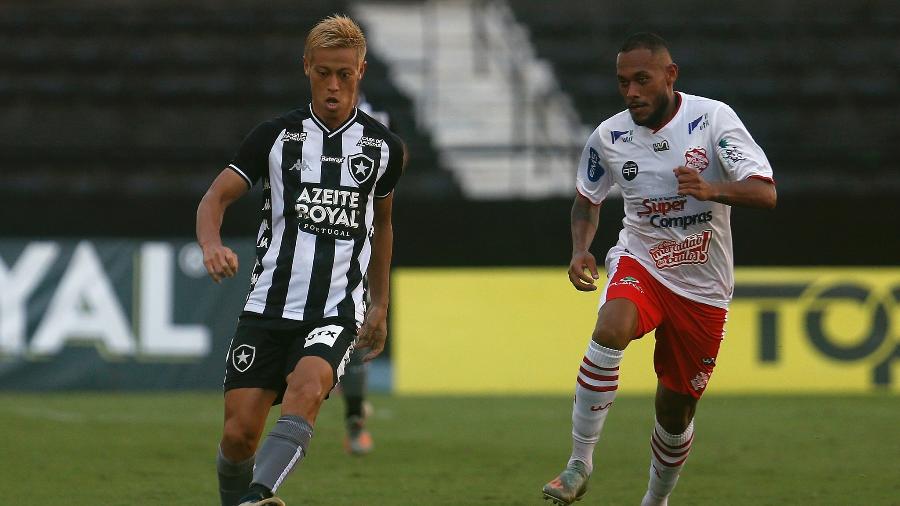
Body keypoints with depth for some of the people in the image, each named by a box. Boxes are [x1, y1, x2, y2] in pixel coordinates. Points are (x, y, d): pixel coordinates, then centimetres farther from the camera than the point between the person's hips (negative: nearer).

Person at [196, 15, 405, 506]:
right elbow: (217, 196, 0)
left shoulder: (383, 147, 9)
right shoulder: (275, 135, 4)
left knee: (307, 389, -31)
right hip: (267, 307, 1)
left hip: (336, 313, -1)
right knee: (239, 432, -7)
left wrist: (379, 306, 26)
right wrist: (211, 244, -23)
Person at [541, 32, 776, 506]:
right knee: (611, 329, -34)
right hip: (639, 263, 0)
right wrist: (580, 251, -5)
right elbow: (587, 198, 14)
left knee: (676, 410, 8)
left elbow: (764, 192, -20)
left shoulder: (712, 118, -14)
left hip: (703, 287, 0)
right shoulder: (608, 137, -5)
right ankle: (579, 462, -25)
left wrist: (711, 189, -38)